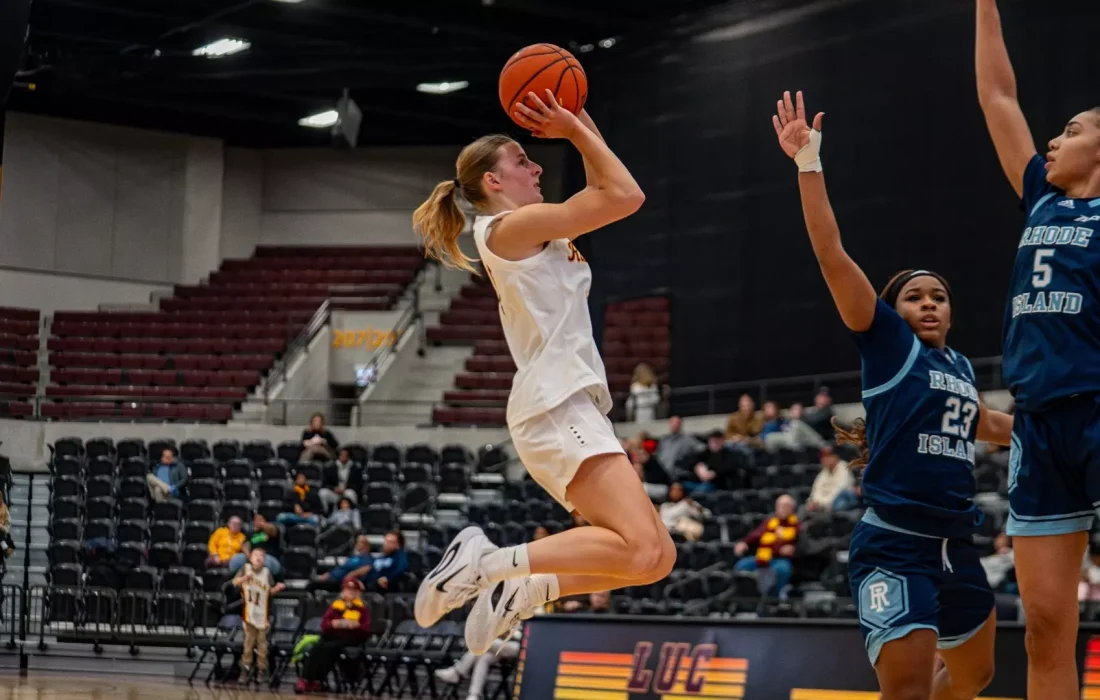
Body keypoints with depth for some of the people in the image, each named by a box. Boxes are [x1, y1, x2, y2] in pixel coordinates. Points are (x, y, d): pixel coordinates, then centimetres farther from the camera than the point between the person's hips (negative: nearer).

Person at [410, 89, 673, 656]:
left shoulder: (533, 235, 23)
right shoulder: (512, 225, -4)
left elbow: (607, 194, 33)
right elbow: (626, 196, -6)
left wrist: (582, 127, 24)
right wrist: (576, 131, 4)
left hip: (568, 408, 10)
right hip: (557, 406, -10)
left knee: (657, 556, 6)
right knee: (640, 550, -23)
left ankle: (520, 593, 5)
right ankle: (487, 562, -19)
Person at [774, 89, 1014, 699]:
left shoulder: (961, 367, 14)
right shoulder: (888, 343, -3)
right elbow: (832, 257, -13)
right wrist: (808, 164, -18)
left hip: (956, 547, 8)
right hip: (894, 545, -8)